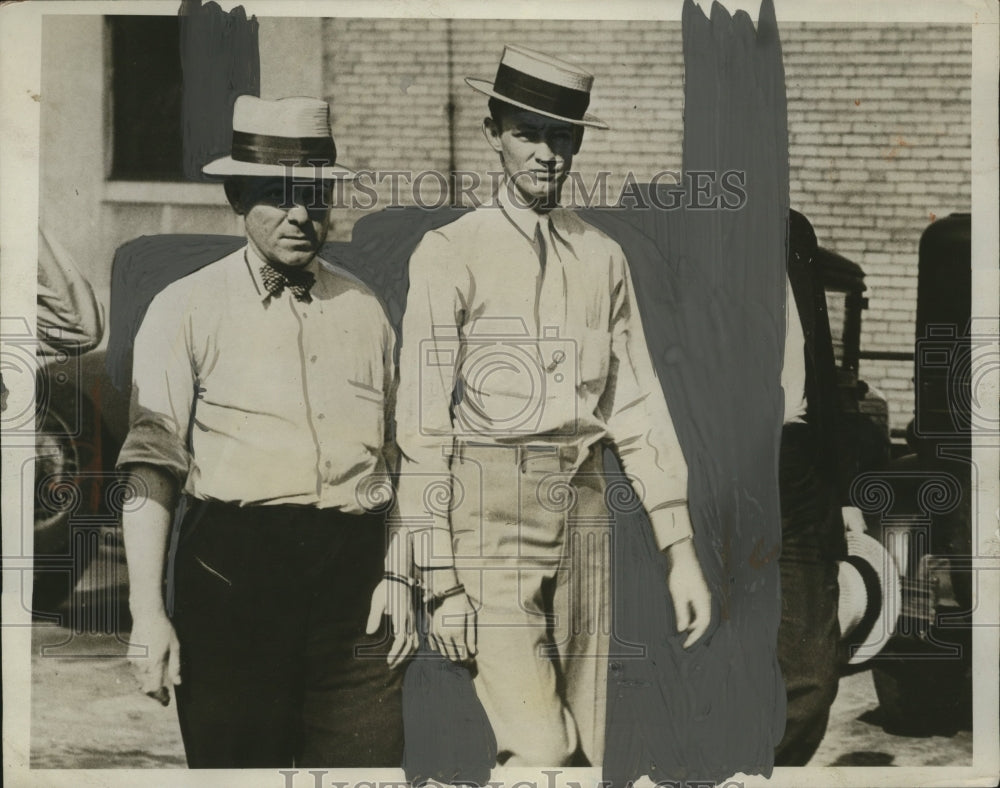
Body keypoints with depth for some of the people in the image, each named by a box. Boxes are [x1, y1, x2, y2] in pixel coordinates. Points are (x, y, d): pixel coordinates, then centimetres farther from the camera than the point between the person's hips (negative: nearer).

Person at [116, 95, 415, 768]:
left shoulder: (363, 309, 15)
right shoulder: (188, 308, 3)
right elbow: (151, 467, -3)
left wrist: (398, 574, 9)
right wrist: (148, 612, -10)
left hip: (354, 566, 3)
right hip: (232, 564, -3)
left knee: (369, 761, -3)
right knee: (237, 762, -3)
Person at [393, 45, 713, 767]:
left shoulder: (604, 259, 13)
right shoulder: (451, 254, -2)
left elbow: (639, 409, 14)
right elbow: (423, 427, -5)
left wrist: (681, 551, 7)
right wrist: (440, 581, -10)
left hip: (583, 516, 5)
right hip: (490, 519, -5)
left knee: (584, 753, 6)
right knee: (541, 753, -16)